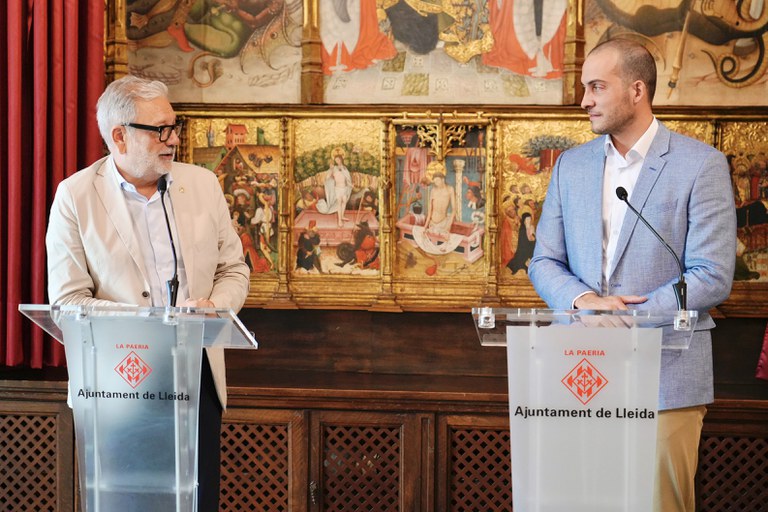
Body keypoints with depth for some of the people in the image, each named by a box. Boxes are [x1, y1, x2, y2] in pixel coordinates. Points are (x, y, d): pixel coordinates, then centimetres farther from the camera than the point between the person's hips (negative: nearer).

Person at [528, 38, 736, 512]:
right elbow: (544, 262, 12)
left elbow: (712, 277, -9)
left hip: (665, 371, -4)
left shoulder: (701, 165, -3)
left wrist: (629, 316, -17)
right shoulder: (572, 166, 13)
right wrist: (583, 300, -10)